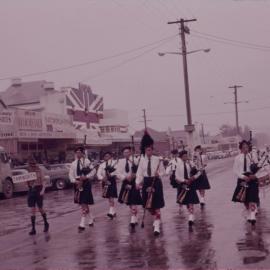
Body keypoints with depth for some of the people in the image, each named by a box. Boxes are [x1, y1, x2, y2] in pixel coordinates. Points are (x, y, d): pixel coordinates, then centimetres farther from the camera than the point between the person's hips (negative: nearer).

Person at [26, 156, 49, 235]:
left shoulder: (39, 171, -6)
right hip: (31, 191, 3)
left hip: (38, 190, -3)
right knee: (33, 210, 1)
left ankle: (46, 223, 32)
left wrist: (43, 190, -19)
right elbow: (27, 183, 7)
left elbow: (43, 182, -6)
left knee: (40, 209, 8)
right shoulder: (28, 172, 5)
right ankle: (33, 228, 3)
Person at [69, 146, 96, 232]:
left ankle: (82, 224, -9)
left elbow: (93, 170, -6)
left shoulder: (86, 161, -7)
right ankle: (90, 219, 33)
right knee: (83, 204, 15)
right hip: (77, 183, 6)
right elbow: (71, 174, 5)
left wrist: (86, 177, -16)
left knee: (84, 204, -9)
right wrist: (75, 181, -12)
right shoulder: (74, 163, 7)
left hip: (85, 183, -6)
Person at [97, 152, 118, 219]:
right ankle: (114, 212, 21)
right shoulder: (102, 165, 11)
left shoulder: (114, 163, -1)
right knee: (109, 198, 11)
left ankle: (111, 212, -19)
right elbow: (99, 173, 0)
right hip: (105, 182, 5)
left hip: (112, 181, -5)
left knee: (111, 197, -13)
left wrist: (110, 174, -24)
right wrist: (102, 178, -18)